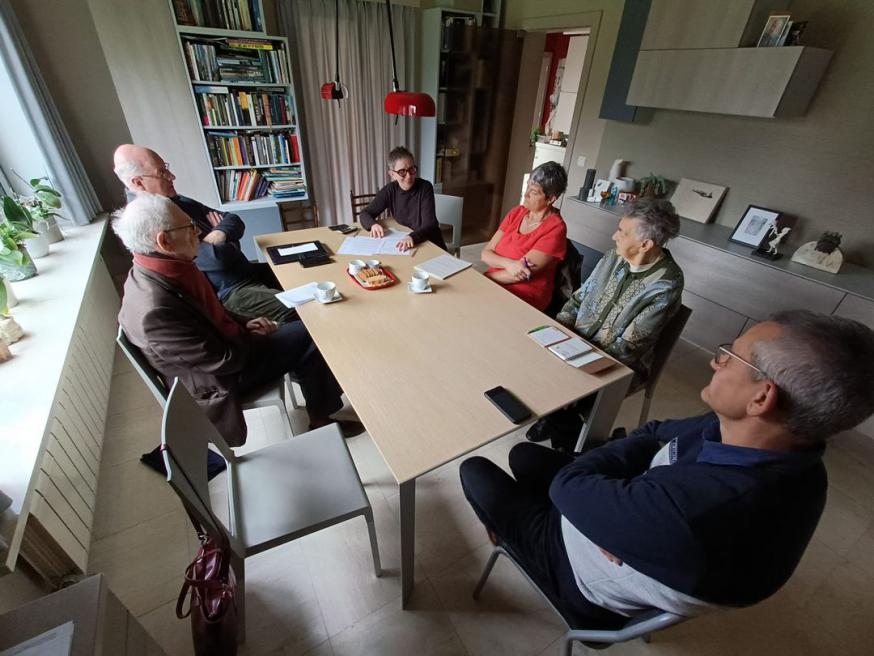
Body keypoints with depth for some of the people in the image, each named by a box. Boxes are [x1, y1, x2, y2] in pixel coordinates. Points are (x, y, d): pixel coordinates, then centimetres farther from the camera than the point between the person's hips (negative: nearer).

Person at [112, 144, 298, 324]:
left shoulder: (177, 201, 10)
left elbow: (235, 220, 8)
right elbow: (216, 258, -26)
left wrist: (219, 234, -13)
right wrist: (228, 243, -5)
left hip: (246, 272, 10)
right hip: (228, 292, -9)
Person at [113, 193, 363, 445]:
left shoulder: (166, 269, -7)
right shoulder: (155, 310, -34)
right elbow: (223, 361, -26)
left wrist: (243, 323, -1)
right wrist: (252, 338, -8)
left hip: (225, 346, 8)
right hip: (218, 379, -8)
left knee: (306, 334, 4)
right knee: (308, 339, -9)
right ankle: (320, 421, 11)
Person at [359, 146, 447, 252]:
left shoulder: (425, 188, -13)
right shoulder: (389, 190, -3)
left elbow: (429, 225, -22)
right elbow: (364, 214, 2)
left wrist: (412, 237, -43)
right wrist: (373, 224, -21)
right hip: (402, 244, 2)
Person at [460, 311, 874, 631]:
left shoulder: (697, 509, -46)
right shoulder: (786, 454, -17)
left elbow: (567, 486, -30)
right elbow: (654, 433, -4)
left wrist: (596, 465, -12)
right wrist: (613, 503, -15)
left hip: (586, 578, -6)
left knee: (475, 471, 8)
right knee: (524, 454, 16)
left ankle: (507, 530, 42)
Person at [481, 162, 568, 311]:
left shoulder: (555, 228, -13)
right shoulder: (516, 213, 6)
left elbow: (522, 274, -19)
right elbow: (486, 253, 0)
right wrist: (508, 264, -20)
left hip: (524, 298, -5)